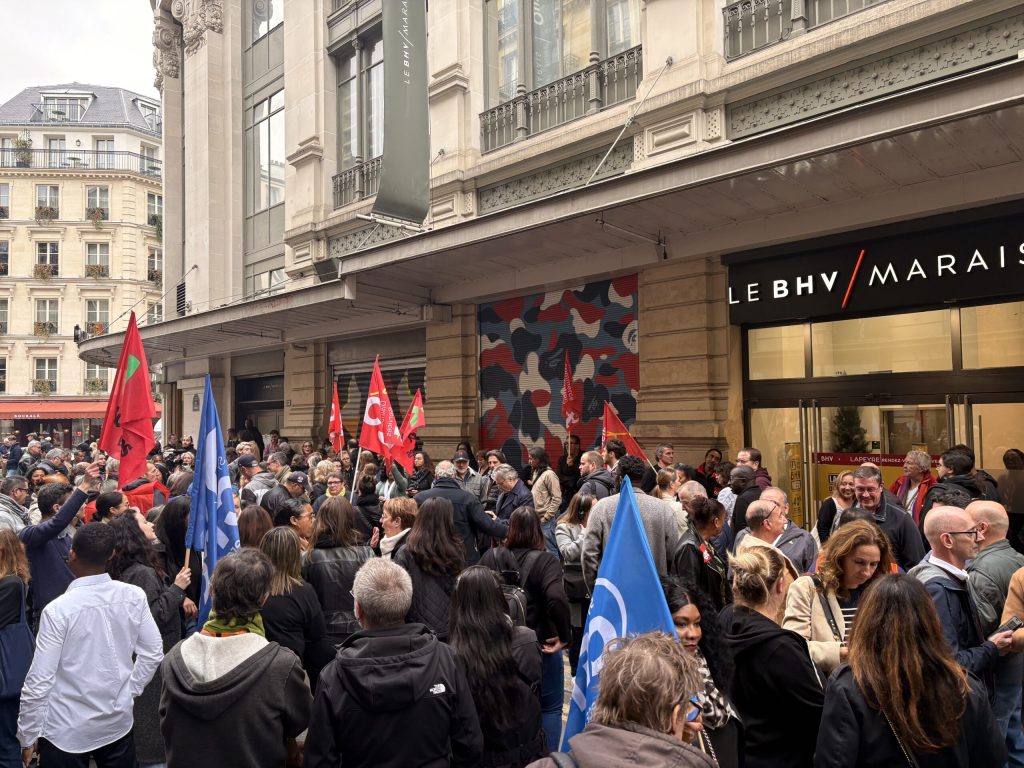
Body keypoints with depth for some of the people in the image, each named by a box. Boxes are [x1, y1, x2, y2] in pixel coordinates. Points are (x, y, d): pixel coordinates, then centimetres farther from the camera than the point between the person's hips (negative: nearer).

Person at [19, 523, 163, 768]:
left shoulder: (58, 610, -20)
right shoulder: (134, 597, -10)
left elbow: (39, 681, -15)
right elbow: (153, 653, -2)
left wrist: (28, 736, -3)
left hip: (67, 732, -3)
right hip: (119, 723, 3)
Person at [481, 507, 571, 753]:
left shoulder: (490, 557, -5)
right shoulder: (546, 561, -17)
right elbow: (557, 598, -33)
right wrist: (564, 635, -19)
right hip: (540, 646, -4)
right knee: (550, 708, 15)